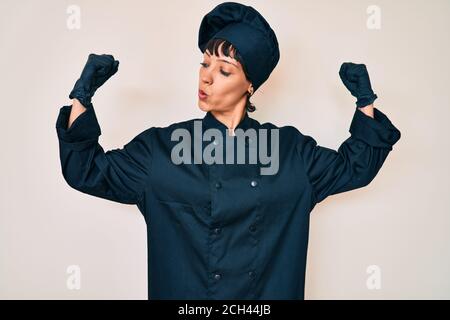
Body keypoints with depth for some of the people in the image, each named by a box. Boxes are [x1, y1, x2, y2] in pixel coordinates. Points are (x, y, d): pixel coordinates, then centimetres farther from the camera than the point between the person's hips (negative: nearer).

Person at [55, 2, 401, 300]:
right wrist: (82, 96, -16)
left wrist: (365, 101, -5)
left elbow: (356, 166, 6)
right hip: (183, 291, -1)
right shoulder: (162, 147, -6)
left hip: (271, 290, 1)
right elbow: (87, 172, -6)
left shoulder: (289, 148, -3)